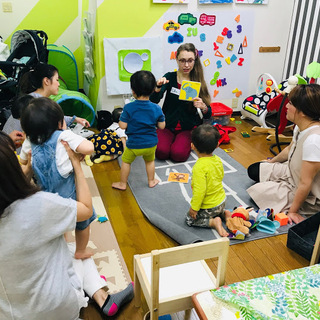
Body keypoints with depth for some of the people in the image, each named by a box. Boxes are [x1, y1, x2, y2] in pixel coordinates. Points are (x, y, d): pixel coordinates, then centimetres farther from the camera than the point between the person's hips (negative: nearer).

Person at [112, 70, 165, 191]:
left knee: (126, 161, 20)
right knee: (150, 161, 27)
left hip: (134, 144, -2)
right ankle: (151, 181, 42)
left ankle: (122, 184, 31)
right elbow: (162, 126, -4)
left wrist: (122, 116, 3)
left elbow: (122, 125, -17)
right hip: (151, 144, 3)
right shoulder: (156, 108, -11)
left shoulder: (129, 108, -19)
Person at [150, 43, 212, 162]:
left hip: (188, 128, -1)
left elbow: (208, 115, -4)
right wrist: (158, 87, -34)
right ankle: (172, 139, 11)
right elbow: (153, 101, -14)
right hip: (168, 126, 1)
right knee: (161, 152, -23)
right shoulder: (170, 77, -3)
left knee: (178, 154, -24)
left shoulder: (198, 82, -3)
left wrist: (203, 107, -27)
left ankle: (188, 143, 10)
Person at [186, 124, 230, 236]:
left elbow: (199, 191, -32)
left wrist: (194, 208, -18)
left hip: (209, 207, -8)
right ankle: (224, 213, 12)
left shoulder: (199, 167, -33)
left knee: (190, 219, 13)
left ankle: (213, 222, -4)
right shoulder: (218, 160, -7)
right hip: (221, 201, 8)